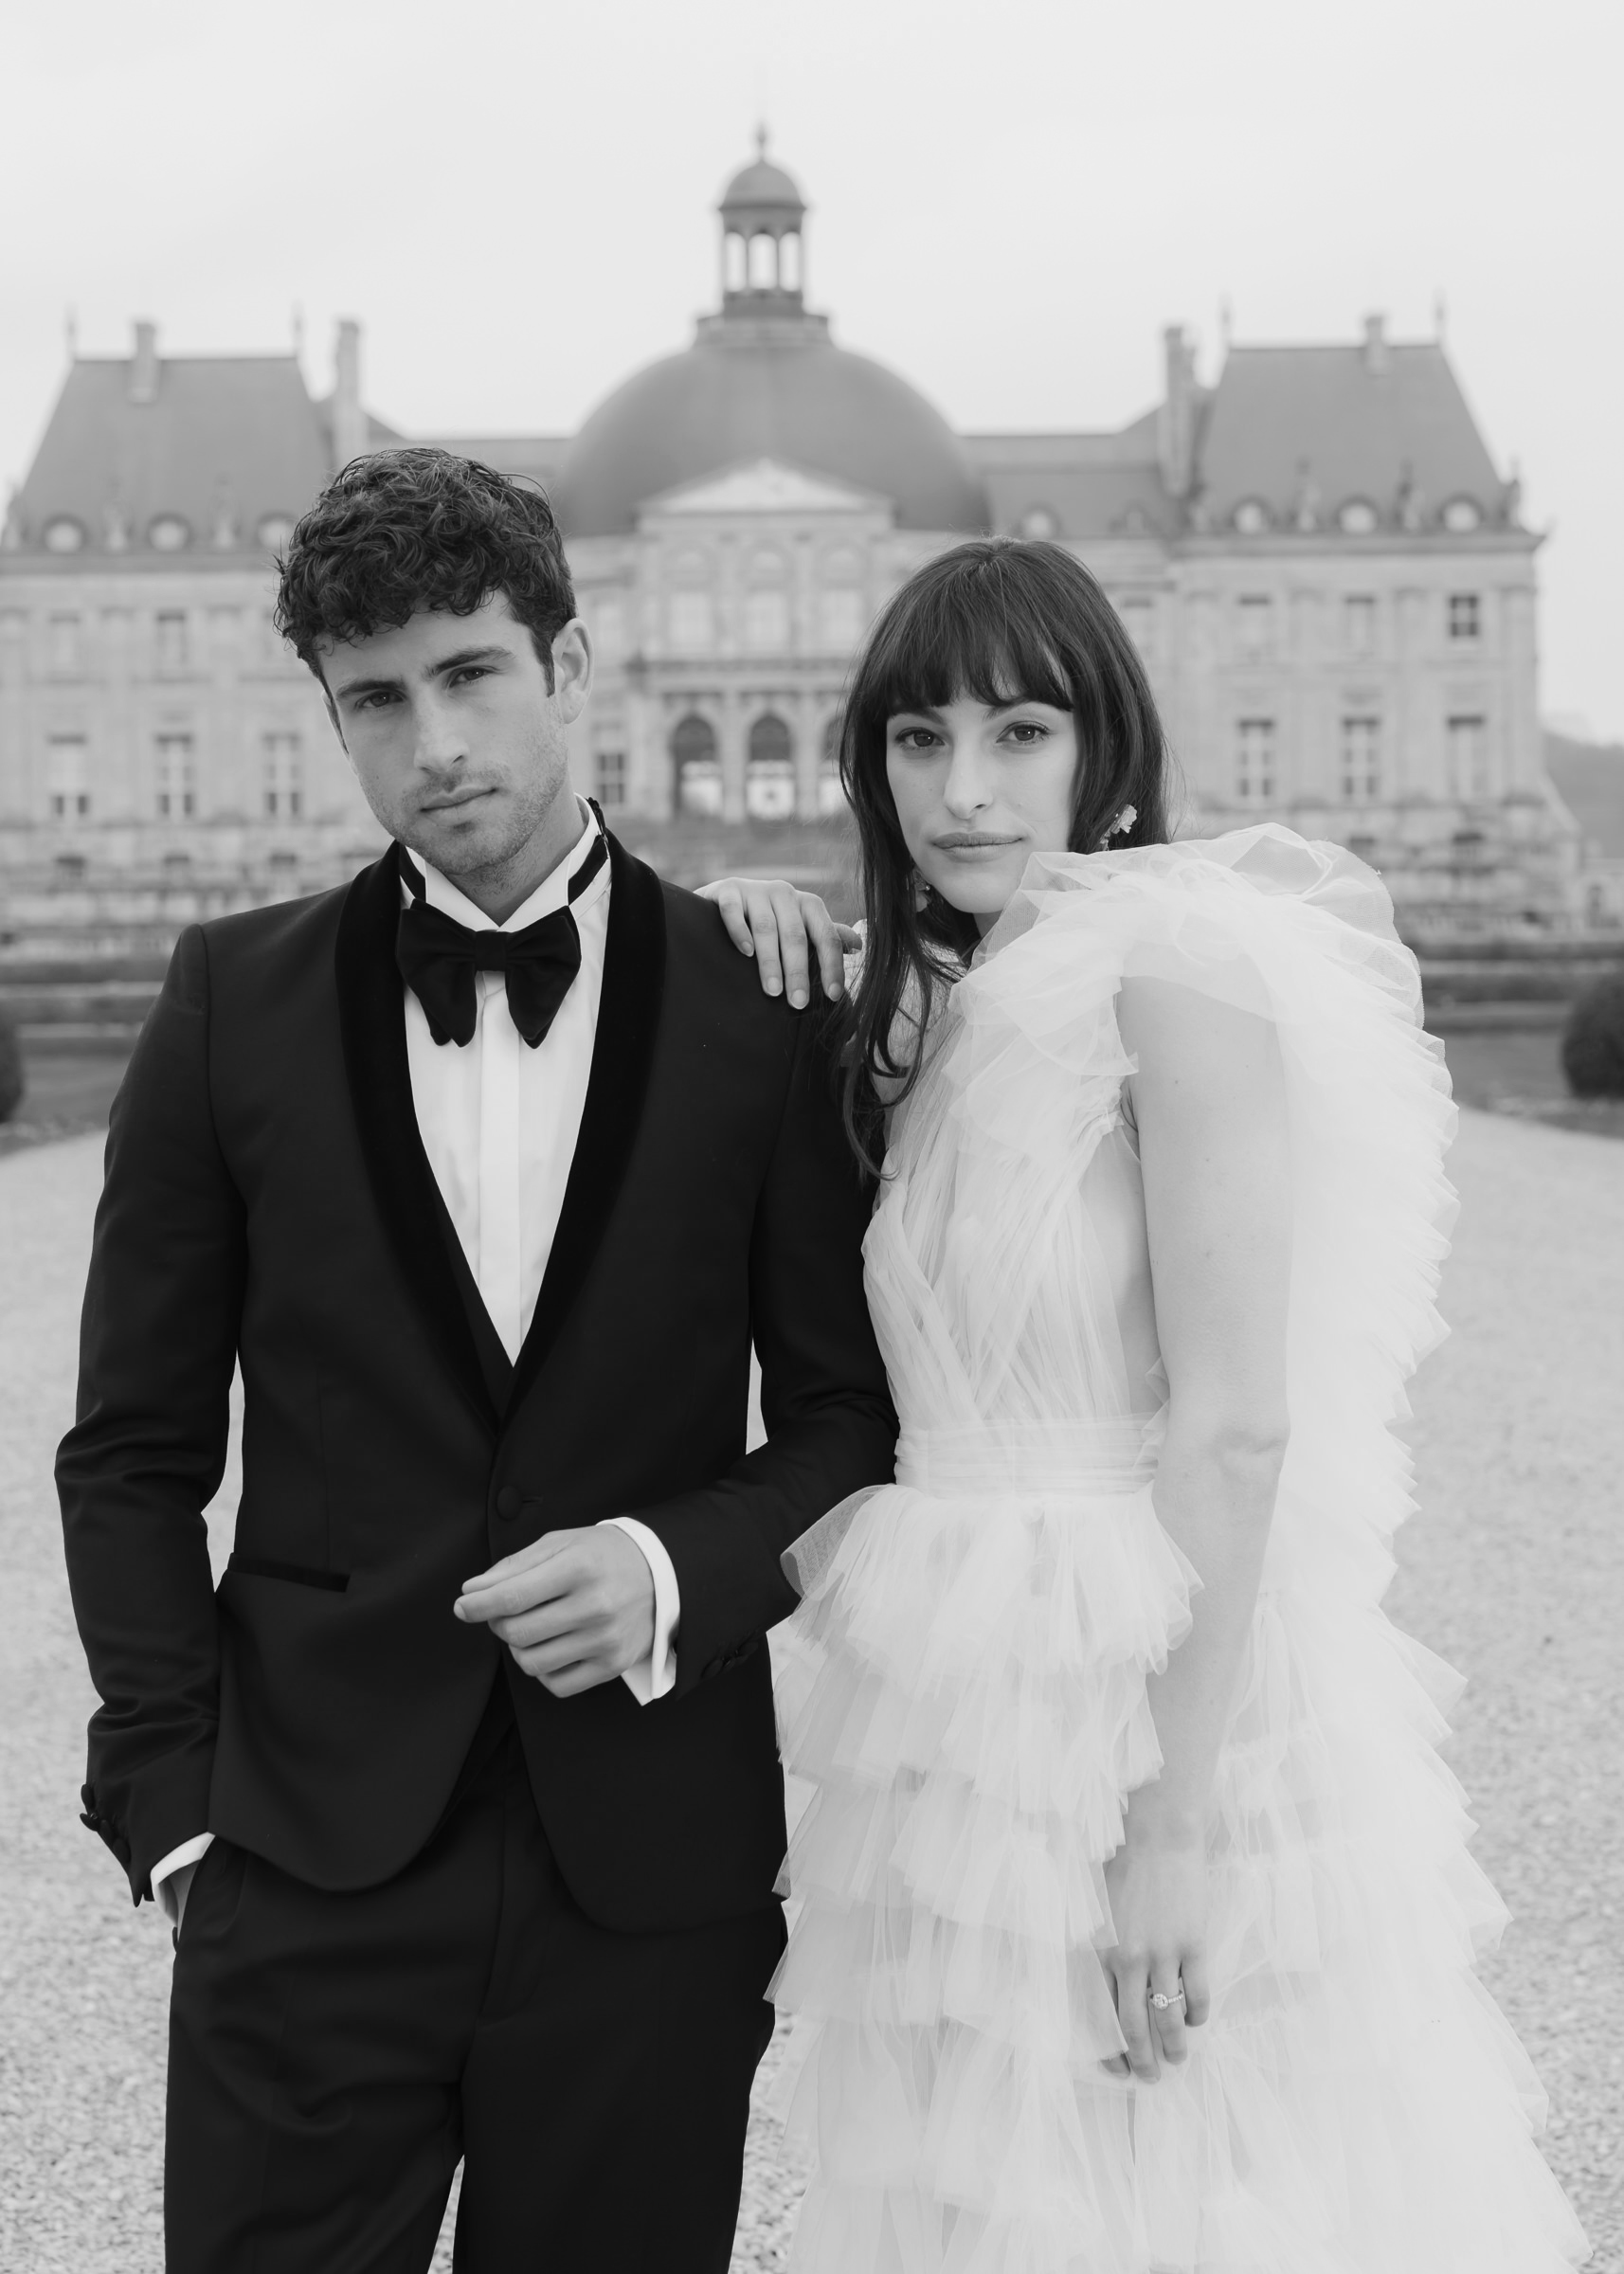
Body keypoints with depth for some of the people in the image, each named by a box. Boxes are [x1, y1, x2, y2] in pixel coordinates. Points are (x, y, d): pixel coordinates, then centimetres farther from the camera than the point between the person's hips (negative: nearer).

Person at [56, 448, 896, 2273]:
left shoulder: (757, 1007, 0)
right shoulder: (235, 1004, 3)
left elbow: (856, 1418, 5)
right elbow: (135, 1456, 6)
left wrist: (675, 1572, -13)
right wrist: (175, 1804, -2)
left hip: (653, 1876, 0)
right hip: (308, 1859, 0)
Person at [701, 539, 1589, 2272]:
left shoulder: (1179, 959, -14)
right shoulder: (955, 1009, 11)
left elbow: (1236, 1423, -18)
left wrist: (1179, 1822, -20)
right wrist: (749, 956, 2)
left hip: (1148, 1716, -8)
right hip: (978, 1728, 8)